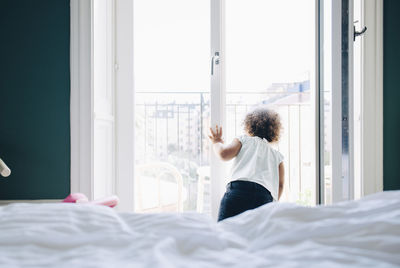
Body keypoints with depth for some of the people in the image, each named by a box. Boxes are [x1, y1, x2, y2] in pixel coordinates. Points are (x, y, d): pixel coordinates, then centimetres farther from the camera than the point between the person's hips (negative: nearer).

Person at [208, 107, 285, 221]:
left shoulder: (243, 140, 20)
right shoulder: (277, 156, 29)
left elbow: (224, 154, 5)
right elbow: (280, 185, 22)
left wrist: (217, 142, 25)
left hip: (239, 189, -3)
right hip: (266, 198, 3)